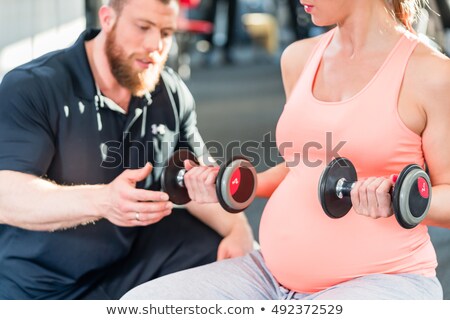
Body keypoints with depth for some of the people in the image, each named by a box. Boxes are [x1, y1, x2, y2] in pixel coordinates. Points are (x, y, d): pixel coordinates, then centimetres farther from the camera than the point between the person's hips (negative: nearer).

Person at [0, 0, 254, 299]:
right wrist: (101, 201, -47)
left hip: (143, 252, 5)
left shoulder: (173, 94, 0)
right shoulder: (30, 88, -18)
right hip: (45, 287, -4)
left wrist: (237, 229, -16)